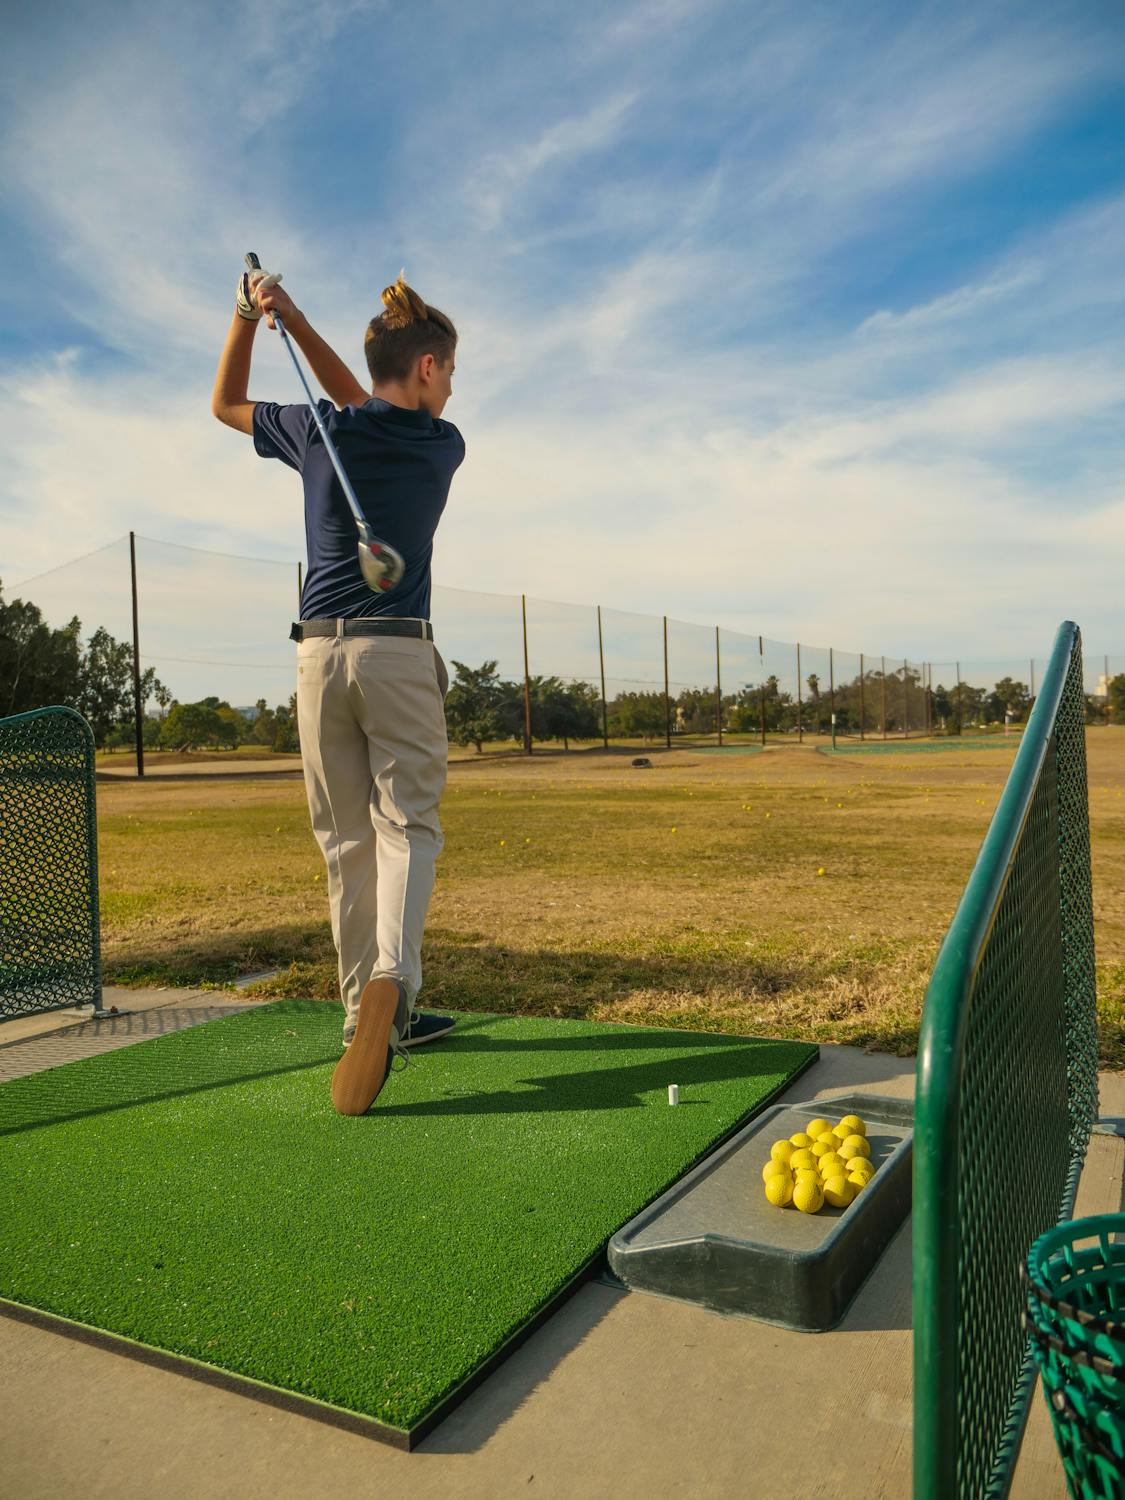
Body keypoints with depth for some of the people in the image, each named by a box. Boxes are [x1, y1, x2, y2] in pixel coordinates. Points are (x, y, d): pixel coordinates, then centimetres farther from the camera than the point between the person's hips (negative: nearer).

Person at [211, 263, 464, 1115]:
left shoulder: (316, 434, 7)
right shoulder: (443, 446, 5)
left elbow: (226, 405, 27)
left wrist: (249, 314, 18)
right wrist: (293, 319, 20)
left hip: (320, 653, 2)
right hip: (400, 655, -2)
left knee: (347, 841, 7)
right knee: (407, 825, -2)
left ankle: (373, 1011, 11)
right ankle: (392, 978, -26)